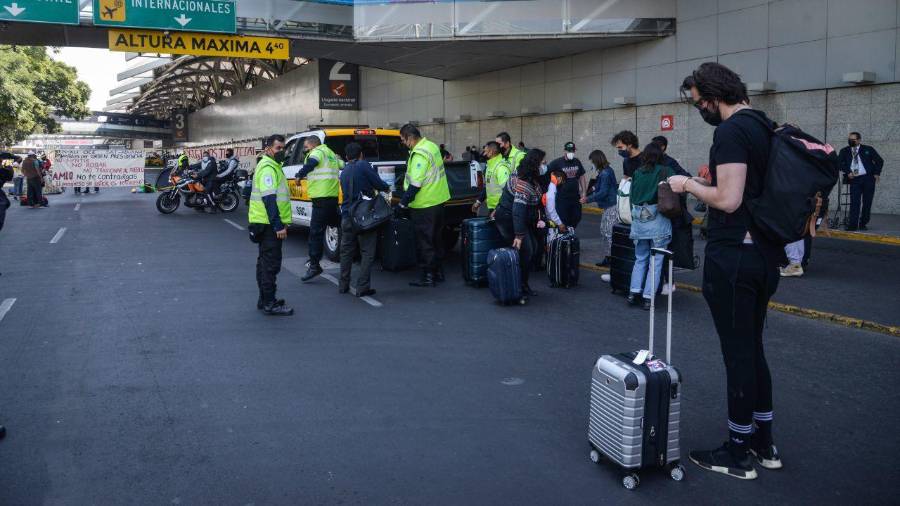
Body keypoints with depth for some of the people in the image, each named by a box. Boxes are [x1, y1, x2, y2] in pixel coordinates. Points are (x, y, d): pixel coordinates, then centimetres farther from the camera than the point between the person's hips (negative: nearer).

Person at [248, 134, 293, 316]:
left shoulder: (271, 165, 18)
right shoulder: (268, 168, -15)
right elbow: (269, 199, -24)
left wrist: (280, 223, 22)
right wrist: (278, 226, -27)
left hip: (267, 224, 11)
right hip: (270, 225, -11)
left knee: (265, 262, 16)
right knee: (271, 264, -8)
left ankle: (264, 300, 26)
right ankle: (270, 304, -4)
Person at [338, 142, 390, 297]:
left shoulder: (344, 172, 14)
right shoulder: (364, 166, -7)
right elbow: (378, 184, -10)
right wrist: (387, 188, 12)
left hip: (347, 217, 6)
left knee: (346, 251, 16)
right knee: (367, 253, 0)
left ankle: (343, 286, 21)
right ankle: (362, 287, -3)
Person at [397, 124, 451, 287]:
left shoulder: (420, 154, -20)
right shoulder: (432, 146, 9)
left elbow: (415, 184, -24)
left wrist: (403, 203, -18)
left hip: (425, 205, -10)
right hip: (438, 200, 10)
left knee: (425, 242, -1)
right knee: (436, 239, 16)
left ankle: (428, 276, 4)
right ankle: (439, 272, 25)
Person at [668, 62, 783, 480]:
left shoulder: (731, 131, -16)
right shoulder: (765, 126, 14)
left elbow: (728, 200, -23)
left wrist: (689, 185, -9)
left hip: (734, 255, -10)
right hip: (763, 253, 10)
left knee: (737, 353, 0)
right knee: (753, 348, 18)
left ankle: (738, 454, 13)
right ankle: (763, 444, 29)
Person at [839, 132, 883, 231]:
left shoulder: (868, 149, 6)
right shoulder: (844, 151, 9)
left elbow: (879, 161, 9)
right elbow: (839, 162, 5)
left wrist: (877, 173, -2)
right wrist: (847, 172, -8)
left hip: (868, 178, 0)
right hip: (854, 179, 0)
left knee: (867, 202, 2)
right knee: (854, 202, -10)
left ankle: (863, 223, 12)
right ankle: (853, 224, -11)